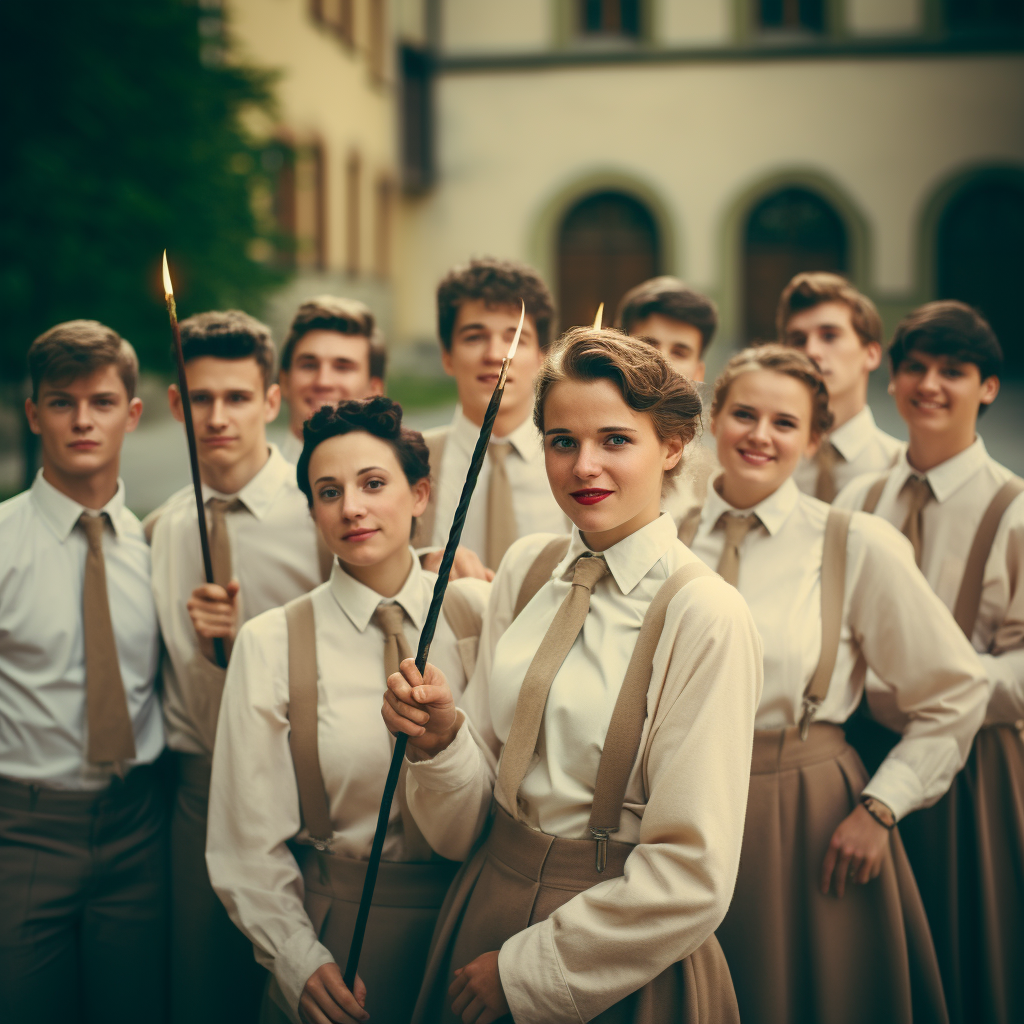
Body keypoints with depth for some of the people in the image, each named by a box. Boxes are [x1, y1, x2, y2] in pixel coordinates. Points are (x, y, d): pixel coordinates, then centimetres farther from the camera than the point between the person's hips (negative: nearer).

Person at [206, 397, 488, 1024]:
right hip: (339, 922, -1)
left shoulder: (479, 613, -3)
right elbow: (250, 840, -5)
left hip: (466, 922, 2)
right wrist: (297, 959, -13)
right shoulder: (272, 644, -7)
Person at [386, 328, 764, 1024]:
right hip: (489, 905, 5)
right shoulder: (527, 566, -1)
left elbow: (691, 876, -17)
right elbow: (461, 826, 3)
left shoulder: (706, 617, -18)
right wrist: (440, 738, -16)